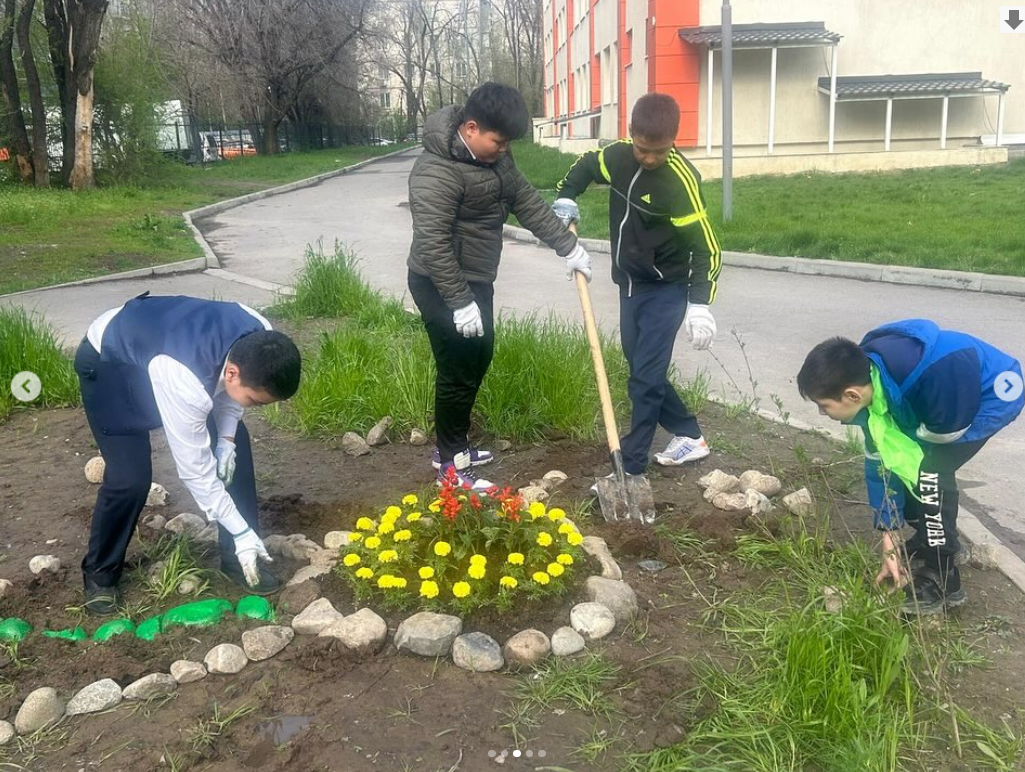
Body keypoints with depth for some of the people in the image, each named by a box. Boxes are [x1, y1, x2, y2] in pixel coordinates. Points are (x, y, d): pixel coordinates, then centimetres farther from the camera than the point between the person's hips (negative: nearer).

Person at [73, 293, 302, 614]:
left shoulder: (260, 340, -27)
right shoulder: (183, 382, -44)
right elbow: (197, 471, -32)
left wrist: (226, 439, -12)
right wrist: (241, 533, -24)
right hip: (107, 362, -6)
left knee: (236, 444, -1)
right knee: (130, 478, -16)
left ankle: (236, 557, 13)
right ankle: (100, 574, 11)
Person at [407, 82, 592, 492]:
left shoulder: (493, 155, 4)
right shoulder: (436, 171, -25)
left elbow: (526, 201, 11)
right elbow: (433, 243, -29)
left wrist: (567, 246, 10)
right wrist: (460, 302, -28)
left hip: (476, 279, 10)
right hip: (442, 286, -10)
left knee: (479, 359, 18)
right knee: (458, 372, -2)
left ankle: (455, 443, 33)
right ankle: (451, 463, 13)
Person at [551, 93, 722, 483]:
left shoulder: (680, 180, -24)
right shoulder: (618, 155, -5)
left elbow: (707, 248, -22)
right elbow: (585, 165, 18)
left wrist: (699, 303, -33)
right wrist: (565, 199, -1)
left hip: (666, 290, -7)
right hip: (631, 284, 7)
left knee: (645, 379, -8)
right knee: (641, 369, 15)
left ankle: (631, 467, 1)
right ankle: (689, 436, 29)